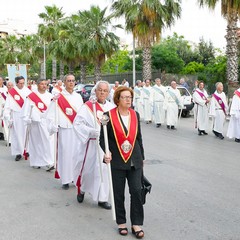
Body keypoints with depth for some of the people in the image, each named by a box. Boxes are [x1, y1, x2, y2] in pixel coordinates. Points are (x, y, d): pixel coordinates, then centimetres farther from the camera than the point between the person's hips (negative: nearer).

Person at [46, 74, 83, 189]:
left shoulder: (78, 97, 11)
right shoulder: (58, 98, -3)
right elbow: (51, 114, -5)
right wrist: (54, 127, -12)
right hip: (64, 130, -4)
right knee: (65, 153, -1)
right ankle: (65, 180, 9)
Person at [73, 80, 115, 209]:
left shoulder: (112, 107, 4)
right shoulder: (88, 106, -7)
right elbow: (78, 123, -11)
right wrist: (92, 131, -21)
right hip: (91, 144, -3)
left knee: (104, 169, 7)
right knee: (87, 168, 10)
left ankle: (102, 198, 20)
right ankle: (81, 190, 38)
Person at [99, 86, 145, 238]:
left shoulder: (135, 115, 5)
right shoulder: (109, 116, -7)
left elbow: (139, 137, 12)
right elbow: (103, 137, -4)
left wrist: (142, 157, 14)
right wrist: (106, 152, -21)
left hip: (135, 161, 3)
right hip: (117, 161, -2)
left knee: (136, 191, -2)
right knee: (118, 193, 9)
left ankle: (137, 224, 11)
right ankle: (121, 222, 26)